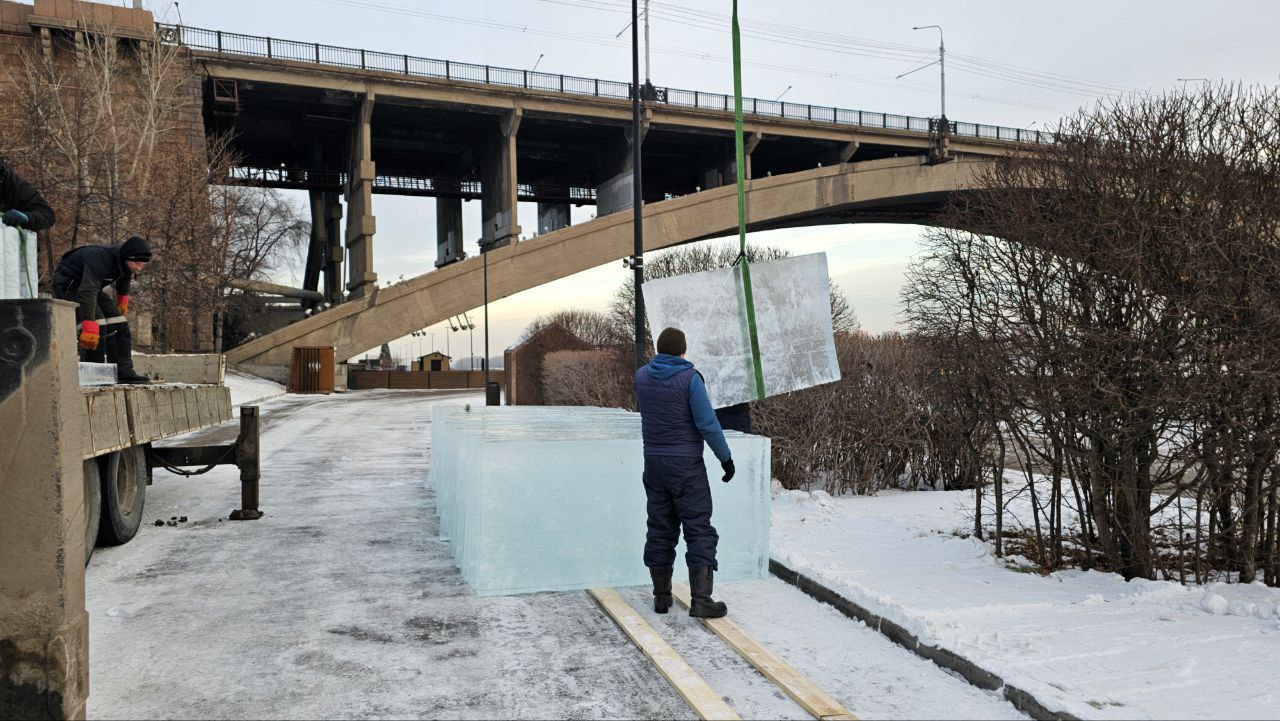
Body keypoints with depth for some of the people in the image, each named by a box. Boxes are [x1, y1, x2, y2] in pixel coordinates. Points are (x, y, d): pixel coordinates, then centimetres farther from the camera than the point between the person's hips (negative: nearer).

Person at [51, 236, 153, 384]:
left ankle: (124, 372, -2)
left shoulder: (126, 262, -9)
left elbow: (124, 278, 16)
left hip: (91, 285, 9)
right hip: (67, 285, -9)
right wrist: (89, 328, -52)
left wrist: (122, 302, 24)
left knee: (119, 324, -1)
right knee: (97, 325, -25)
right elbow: (87, 293, -46)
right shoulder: (99, 259, -37)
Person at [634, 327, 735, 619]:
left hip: (654, 463, 5)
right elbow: (707, 423, -15)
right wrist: (726, 458, -5)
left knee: (660, 529, 12)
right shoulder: (690, 378, -12)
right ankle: (700, 600, -6)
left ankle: (661, 596, 18)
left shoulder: (641, 375, 3)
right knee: (699, 530, -1)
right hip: (686, 464, -5)